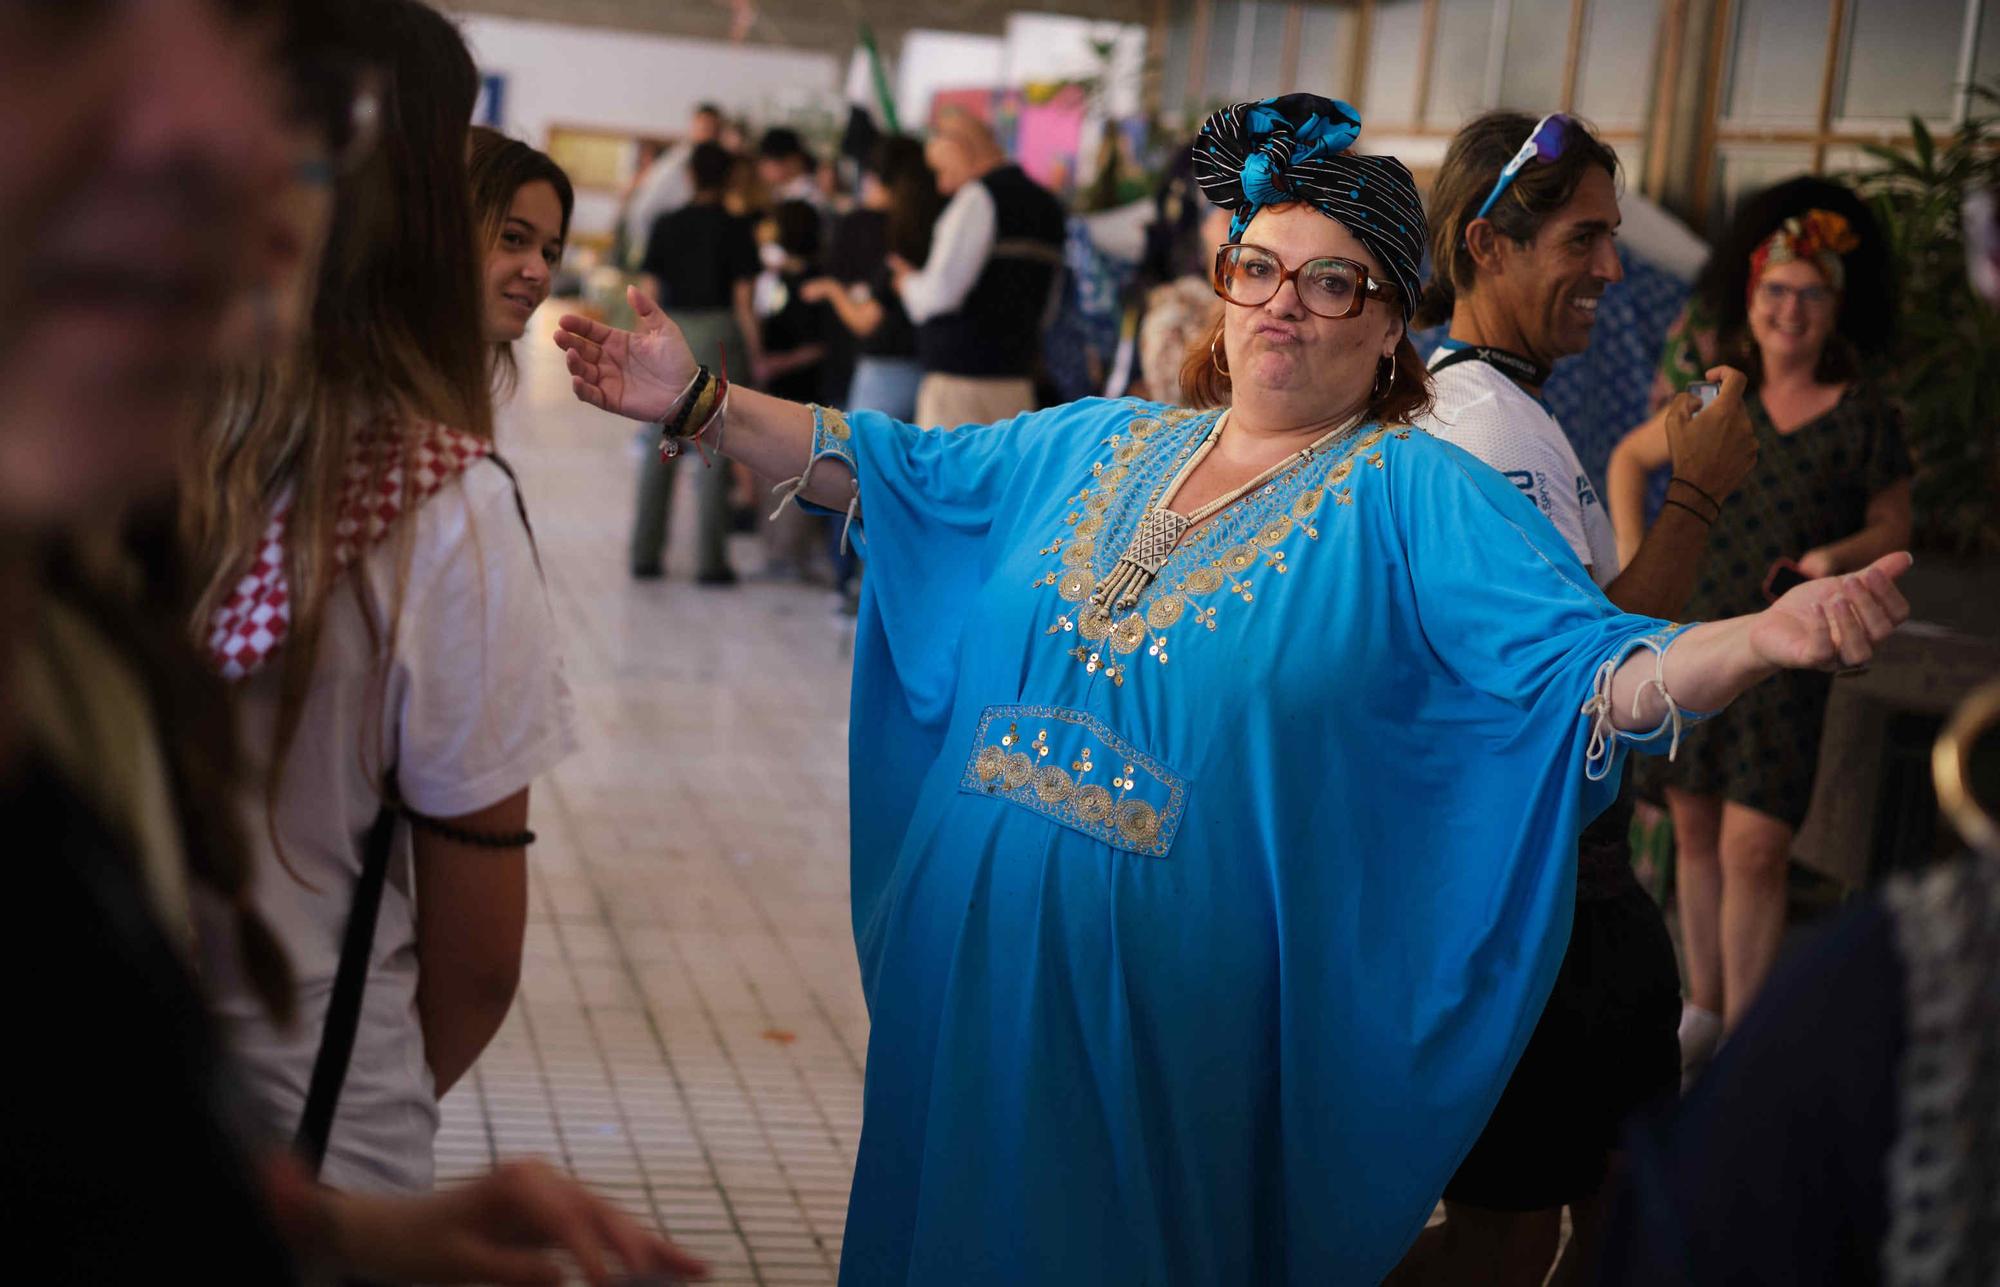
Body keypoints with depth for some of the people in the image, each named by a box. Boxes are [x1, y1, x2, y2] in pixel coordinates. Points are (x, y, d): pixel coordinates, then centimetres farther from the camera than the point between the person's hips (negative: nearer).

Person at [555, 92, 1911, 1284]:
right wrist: (701, 403, 10)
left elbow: (1584, 671, -17)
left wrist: (1767, 639, -35)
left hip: (1178, 999, -5)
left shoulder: (1423, 503, -7)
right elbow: (895, 470, 17)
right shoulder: (1097, 446, 10)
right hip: (981, 965, 5)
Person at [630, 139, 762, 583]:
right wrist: (756, 354, -2)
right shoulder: (736, 229, -4)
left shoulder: (666, 226, 5)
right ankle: (709, 559, -1)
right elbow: (743, 300, -8)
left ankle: (645, 553, 11)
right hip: (719, 336, -3)